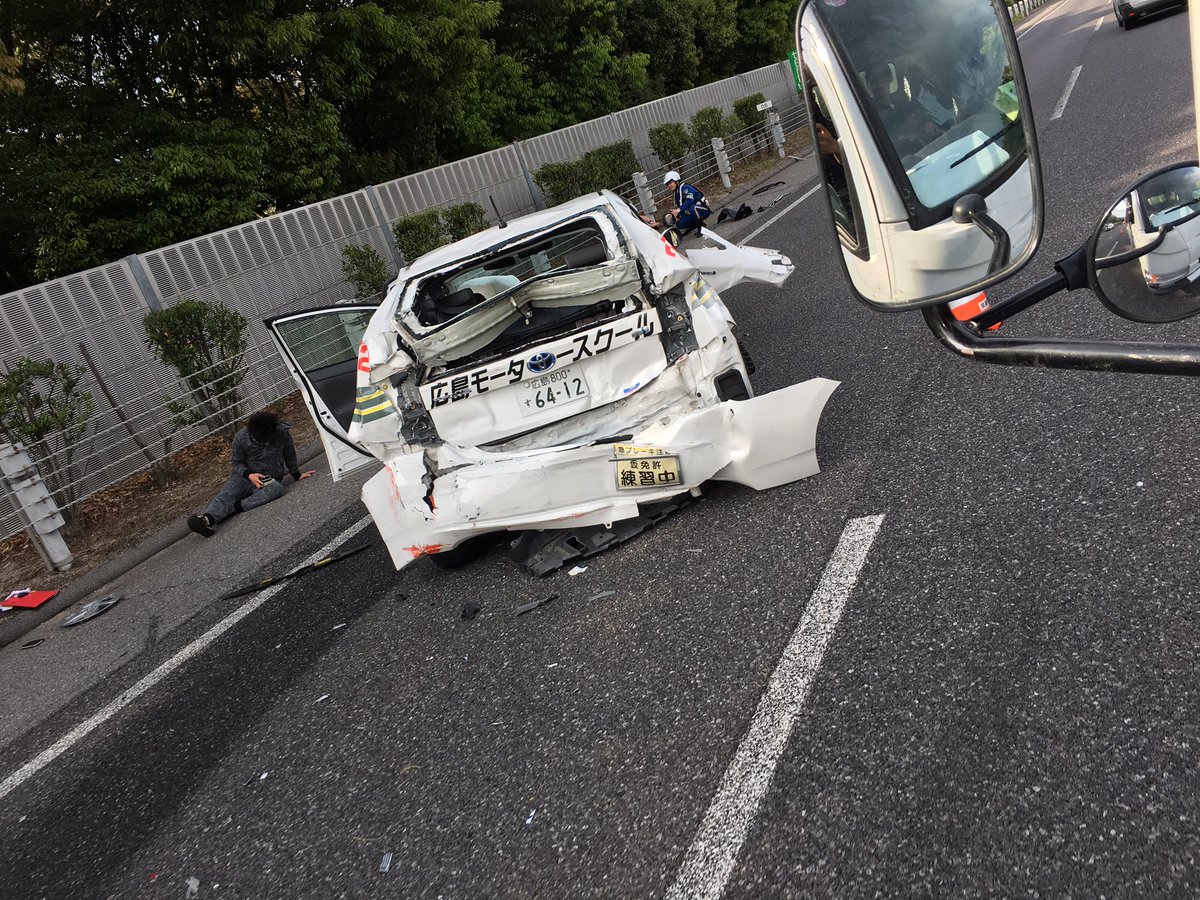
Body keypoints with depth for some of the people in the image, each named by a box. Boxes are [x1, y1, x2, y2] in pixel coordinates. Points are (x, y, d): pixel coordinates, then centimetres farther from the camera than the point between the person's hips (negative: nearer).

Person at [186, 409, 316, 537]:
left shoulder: (282, 432, -11)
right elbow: (237, 463, 1)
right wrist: (249, 475, -18)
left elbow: (289, 455, 4)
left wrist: (297, 475, 14)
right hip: (246, 476, 1)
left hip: (270, 480, -1)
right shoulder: (241, 438, -10)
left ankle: (234, 508, -40)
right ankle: (208, 519, -56)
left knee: (277, 489, -36)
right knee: (227, 493, -29)